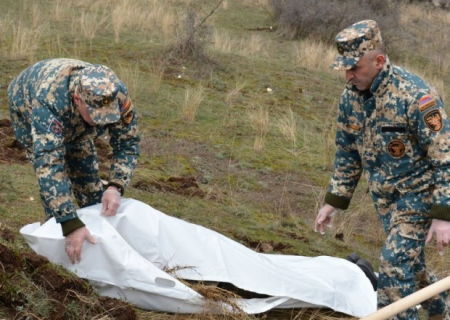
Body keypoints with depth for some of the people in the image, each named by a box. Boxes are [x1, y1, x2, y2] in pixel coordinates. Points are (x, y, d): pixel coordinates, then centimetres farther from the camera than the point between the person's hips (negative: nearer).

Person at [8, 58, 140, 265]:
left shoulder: (117, 95, -37)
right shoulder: (49, 101, -49)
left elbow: (127, 144, -26)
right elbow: (48, 164, -54)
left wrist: (116, 187, -45)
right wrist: (70, 225, -61)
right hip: (27, 107, -4)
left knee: (86, 169, 1)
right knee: (54, 172, -17)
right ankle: (58, 230, -1)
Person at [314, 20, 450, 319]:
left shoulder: (416, 95, -26)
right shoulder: (350, 96, -4)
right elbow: (347, 152, 10)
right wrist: (333, 201, 9)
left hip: (418, 193, -7)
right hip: (385, 196, 7)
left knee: (395, 263, -15)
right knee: (409, 260, 17)